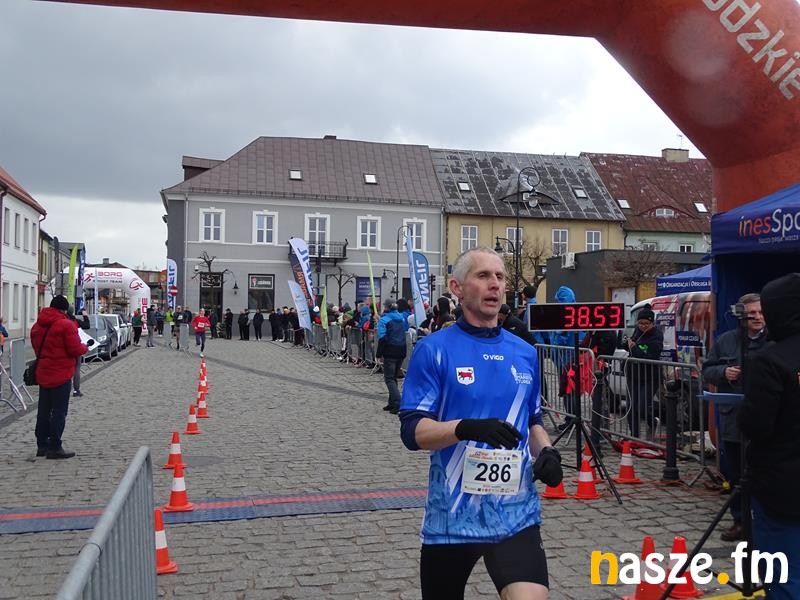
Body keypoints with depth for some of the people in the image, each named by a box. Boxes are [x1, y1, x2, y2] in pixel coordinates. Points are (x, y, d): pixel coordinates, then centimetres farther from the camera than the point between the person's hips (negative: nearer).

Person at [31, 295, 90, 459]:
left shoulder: (37, 326, 10)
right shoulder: (66, 325, -15)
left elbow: (37, 347, 18)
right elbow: (75, 349, -17)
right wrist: (85, 347, 3)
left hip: (43, 374, 8)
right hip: (61, 374, -7)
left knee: (44, 410, 14)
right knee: (59, 411, -2)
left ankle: (42, 446, 20)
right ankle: (54, 448, -1)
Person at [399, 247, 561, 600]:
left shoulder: (525, 353, 8)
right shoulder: (433, 350, -7)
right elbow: (413, 432, -13)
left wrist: (546, 452, -1)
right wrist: (467, 428, -30)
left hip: (515, 515, 3)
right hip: (451, 516, -2)